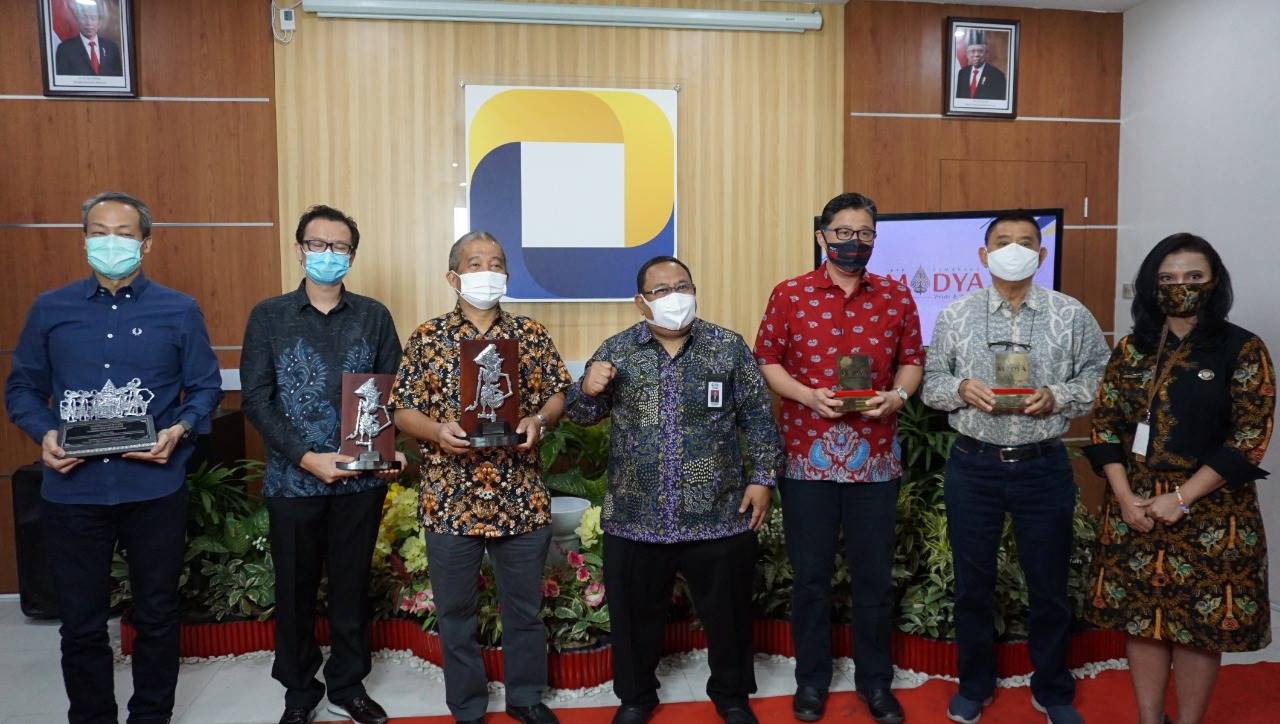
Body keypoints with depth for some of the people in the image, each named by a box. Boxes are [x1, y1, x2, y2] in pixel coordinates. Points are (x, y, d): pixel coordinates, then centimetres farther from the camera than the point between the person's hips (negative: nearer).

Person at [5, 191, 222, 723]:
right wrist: (44, 434, -10)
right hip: (72, 489, 1)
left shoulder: (179, 312, 1)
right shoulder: (50, 310, 5)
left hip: (154, 489, -1)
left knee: (156, 616, 12)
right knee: (81, 624, 11)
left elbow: (206, 387, 4)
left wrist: (179, 430, -14)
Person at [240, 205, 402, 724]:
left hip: (361, 479, 1)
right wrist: (306, 458, -15)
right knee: (295, 588, 11)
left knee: (353, 584, 11)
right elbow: (256, 398, -6)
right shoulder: (269, 316, 0)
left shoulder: (373, 316, 3)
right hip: (293, 479, -1)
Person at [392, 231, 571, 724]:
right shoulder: (427, 338, 0)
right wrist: (437, 431, -19)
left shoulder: (531, 335, 3)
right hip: (449, 499, -1)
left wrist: (540, 420, -14)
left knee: (525, 607, 16)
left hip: (522, 497, 1)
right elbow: (403, 410, 0)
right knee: (456, 613, 13)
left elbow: (558, 393, 7)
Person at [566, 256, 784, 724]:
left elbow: (758, 418, 4)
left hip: (718, 516, 0)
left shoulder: (728, 347, 0)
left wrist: (763, 477, -2)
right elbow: (581, 416, 5)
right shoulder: (617, 350, 1)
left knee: (727, 613, 14)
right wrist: (588, 389, -16)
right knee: (636, 616, 15)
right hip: (635, 518, 1)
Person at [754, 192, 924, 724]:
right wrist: (807, 395, -15)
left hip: (875, 457, 2)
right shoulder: (789, 295, -1)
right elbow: (766, 362, 2)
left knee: (874, 575, 11)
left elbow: (911, 360, 11)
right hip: (808, 455, -1)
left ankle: (876, 681, 29)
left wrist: (900, 394, -10)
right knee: (810, 575, 10)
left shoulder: (897, 297, 5)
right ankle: (811, 679, 27)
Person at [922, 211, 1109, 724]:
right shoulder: (955, 315, 2)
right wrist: (961, 388, -15)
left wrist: (1056, 396, -16)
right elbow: (931, 382, 5)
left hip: (1044, 467, 0)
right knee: (972, 584, 12)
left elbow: (1100, 381, 1)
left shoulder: (1072, 316, 0)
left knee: (1048, 586, 11)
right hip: (973, 465, 1)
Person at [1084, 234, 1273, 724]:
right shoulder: (1132, 348, 5)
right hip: (1135, 505, 3)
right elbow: (1105, 425, 4)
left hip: (1209, 509, -3)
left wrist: (1181, 498, -15)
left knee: (1199, 621, 6)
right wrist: (1125, 498, -9)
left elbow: (1249, 437, -10)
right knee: (1141, 614, 10)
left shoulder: (1242, 350, -4)